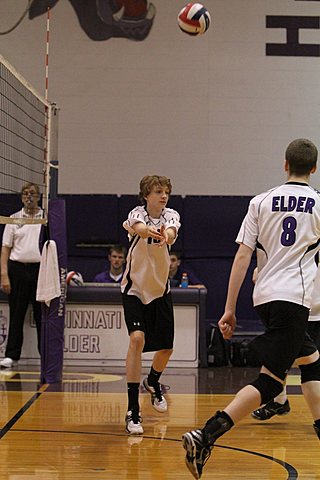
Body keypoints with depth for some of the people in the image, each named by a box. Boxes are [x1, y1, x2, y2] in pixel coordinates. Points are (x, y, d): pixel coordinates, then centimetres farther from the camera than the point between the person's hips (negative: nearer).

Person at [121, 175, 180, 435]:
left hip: (161, 291, 4)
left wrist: (166, 235, -59)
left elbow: (171, 232, -33)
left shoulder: (171, 215, -8)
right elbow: (139, 227, -40)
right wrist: (148, 231, -66)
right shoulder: (137, 213, -15)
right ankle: (133, 410, -22)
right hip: (135, 289, -4)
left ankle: (153, 383, 46)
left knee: (166, 348, 10)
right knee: (138, 339, -24)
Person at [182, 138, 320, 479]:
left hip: (265, 297, 6)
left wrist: (230, 309, 3)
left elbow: (243, 255, 2)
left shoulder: (261, 202, 8)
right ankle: (205, 437, -25)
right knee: (270, 381, -10)